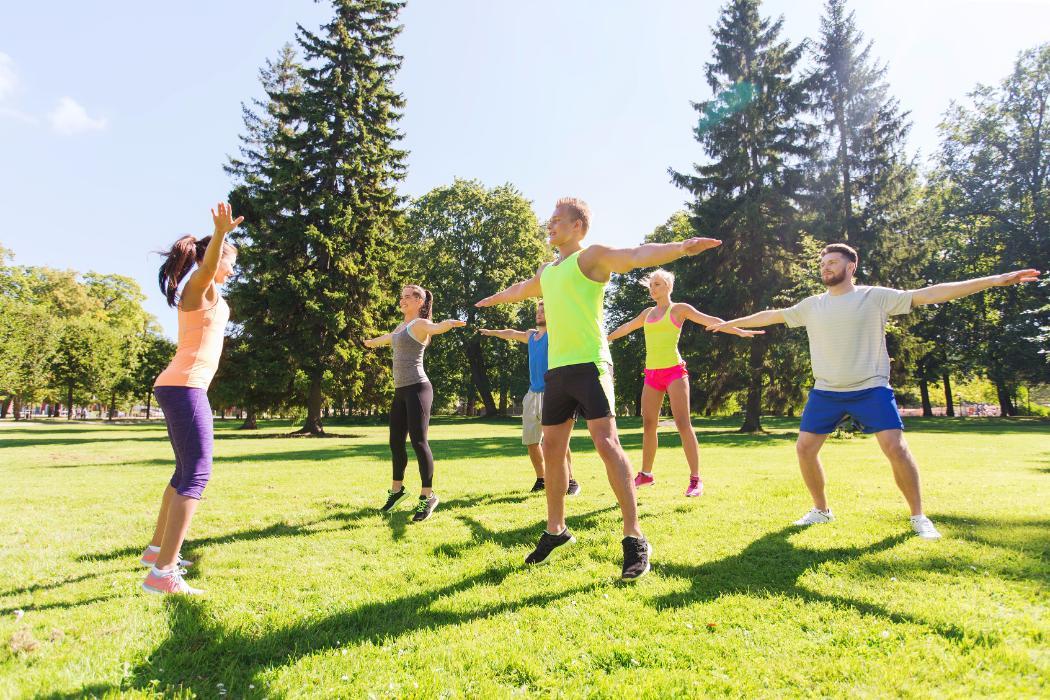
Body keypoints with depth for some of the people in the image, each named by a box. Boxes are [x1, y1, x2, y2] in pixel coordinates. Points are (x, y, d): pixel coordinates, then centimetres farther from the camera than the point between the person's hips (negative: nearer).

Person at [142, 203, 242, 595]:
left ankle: (157, 550, 33)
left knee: (187, 471, 20)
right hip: (185, 386, -11)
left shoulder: (201, 291, 20)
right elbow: (207, 263, -32)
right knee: (196, 475, -14)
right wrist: (220, 234, -51)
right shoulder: (200, 284, -7)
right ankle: (162, 574, -18)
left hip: (177, 386, 11)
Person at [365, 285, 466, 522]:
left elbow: (436, 328, -29)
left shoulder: (420, 324, -6)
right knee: (396, 442, 13)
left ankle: (428, 496, -2)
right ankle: (396, 489, 29)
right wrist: (371, 342, 62)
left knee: (418, 442, -10)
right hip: (400, 391, 8)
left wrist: (449, 323, -53)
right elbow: (388, 338, 42)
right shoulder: (401, 326, 20)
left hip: (417, 388, -8)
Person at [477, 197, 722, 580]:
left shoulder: (591, 256, -1)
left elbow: (636, 256, -18)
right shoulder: (547, 271, 22)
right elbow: (522, 289, 43)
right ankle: (555, 531, 24)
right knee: (552, 450, 10)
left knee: (606, 442, -16)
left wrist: (680, 247, -36)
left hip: (588, 365, -8)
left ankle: (634, 538, -8)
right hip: (556, 370, 8)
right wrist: (493, 298, 60)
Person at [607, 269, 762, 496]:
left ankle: (695, 479, -10)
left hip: (674, 371, -6)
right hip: (652, 374, 6)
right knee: (648, 425, 7)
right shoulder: (648, 313, 18)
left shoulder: (679, 309, 3)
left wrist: (739, 331, -15)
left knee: (683, 423, -13)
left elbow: (711, 321, -3)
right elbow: (626, 327, 33)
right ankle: (646, 474, 20)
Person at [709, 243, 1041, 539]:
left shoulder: (875, 297, -4)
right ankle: (821, 510, 19)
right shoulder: (811, 305, 6)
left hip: (871, 389, -3)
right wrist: (728, 323, 18)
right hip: (825, 392, 3)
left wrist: (994, 280, -13)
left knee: (896, 447, -11)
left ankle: (919, 516, 10)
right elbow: (771, 315, 13)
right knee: (805, 448, -1)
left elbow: (930, 294, -8)